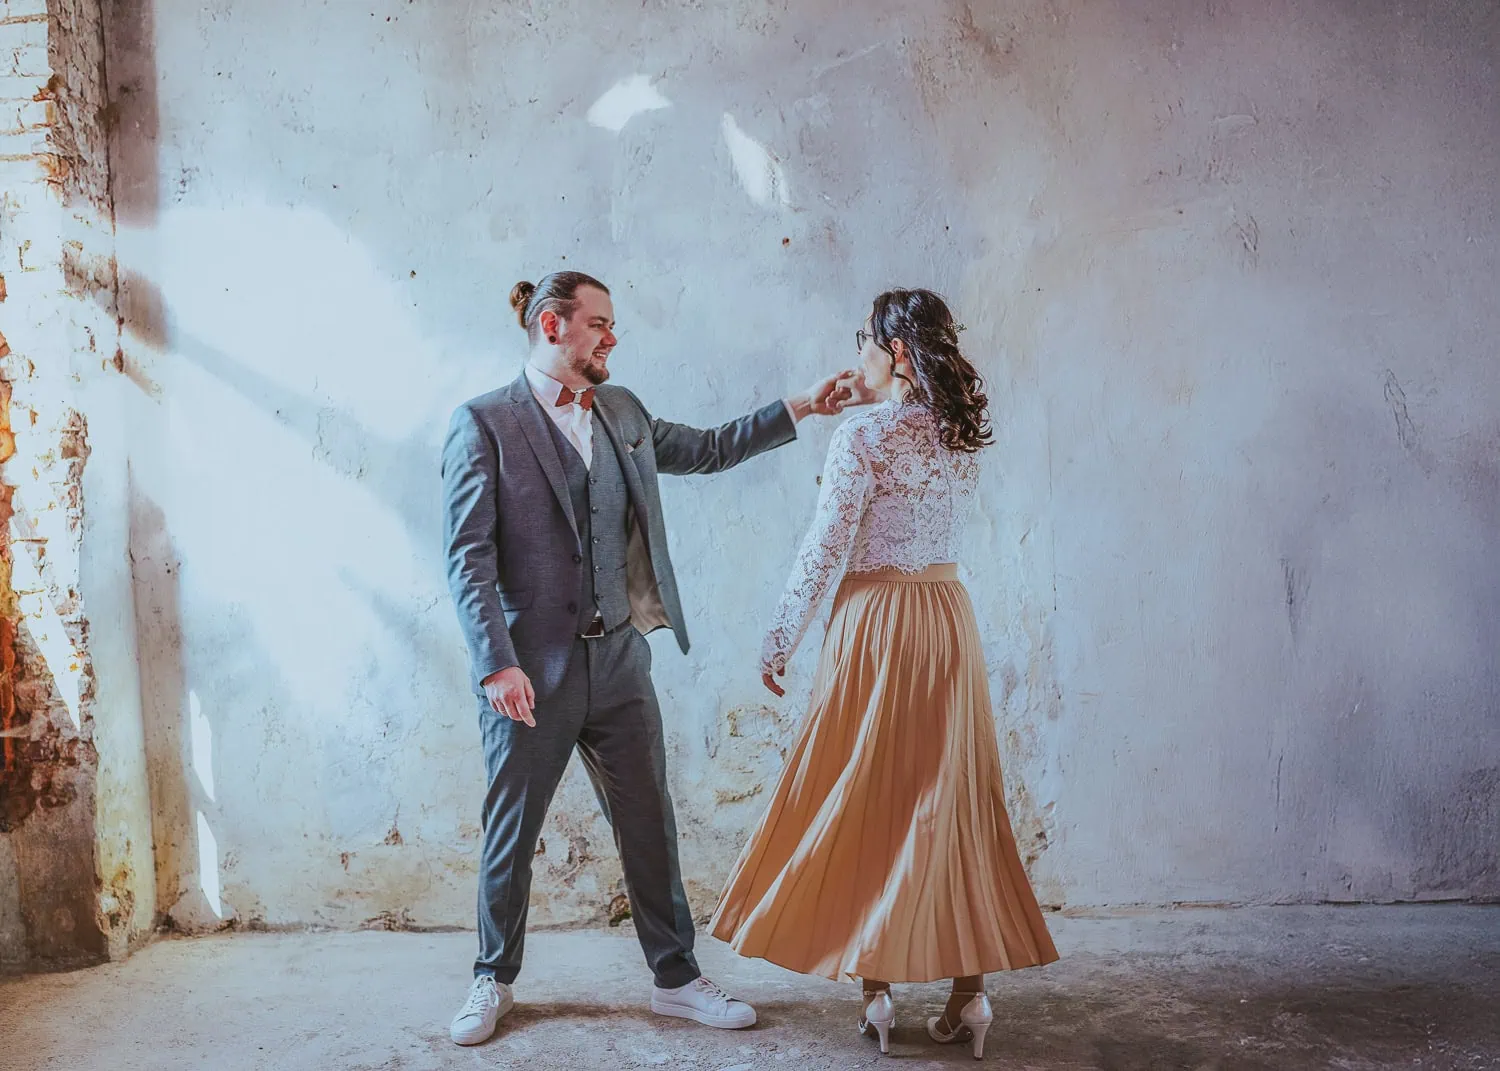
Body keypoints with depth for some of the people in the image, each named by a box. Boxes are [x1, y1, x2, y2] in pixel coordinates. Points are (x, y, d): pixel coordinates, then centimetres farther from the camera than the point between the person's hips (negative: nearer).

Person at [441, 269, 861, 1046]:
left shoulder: (621, 410, 11)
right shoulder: (484, 422, -7)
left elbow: (705, 450, 24)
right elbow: (468, 556, -11)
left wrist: (798, 408, 18)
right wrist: (498, 664, -18)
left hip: (618, 659, 5)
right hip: (530, 667, -5)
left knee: (649, 824, 10)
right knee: (510, 834, 9)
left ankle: (675, 978, 24)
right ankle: (494, 982, 29)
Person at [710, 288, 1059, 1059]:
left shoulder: (863, 437, -14)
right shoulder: (962, 434, 5)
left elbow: (824, 554, -13)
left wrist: (778, 642, -2)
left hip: (876, 623, -6)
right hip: (949, 619, 6)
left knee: (869, 800, 6)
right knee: (952, 801, 10)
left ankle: (876, 988, 11)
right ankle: (970, 989, 14)